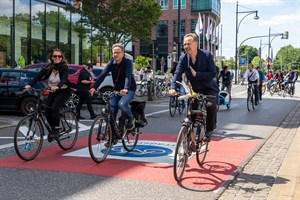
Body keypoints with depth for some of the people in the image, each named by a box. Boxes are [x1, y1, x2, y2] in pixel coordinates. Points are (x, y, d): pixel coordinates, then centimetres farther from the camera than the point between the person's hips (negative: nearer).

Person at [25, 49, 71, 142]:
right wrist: (29, 84, -34)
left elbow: (64, 79, -32)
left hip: (64, 91, -4)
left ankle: (56, 130, -14)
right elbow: (38, 76, -17)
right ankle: (53, 129, 15)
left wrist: (57, 86, -53)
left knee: (54, 107, -26)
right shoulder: (48, 67, -4)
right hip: (53, 92, 5)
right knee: (47, 111, -8)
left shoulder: (64, 67, -14)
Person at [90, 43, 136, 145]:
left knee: (122, 104, -32)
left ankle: (131, 119, -1)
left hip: (129, 89, -5)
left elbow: (128, 76, -31)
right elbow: (102, 75, -14)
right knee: (111, 112, -5)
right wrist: (94, 87, -29)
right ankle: (113, 136, 7)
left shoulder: (128, 62, -15)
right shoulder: (111, 63, -3)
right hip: (117, 89, 5)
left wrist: (125, 89, -50)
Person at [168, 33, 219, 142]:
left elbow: (213, 73, -17)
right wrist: (173, 87, -30)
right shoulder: (183, 58, -4)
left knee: (211, 106, -25)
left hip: (209, 89, -3)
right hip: (194, 90, 4)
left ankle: (209, 130, -3)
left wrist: (197, 74, -25)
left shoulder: (207, 55, -13)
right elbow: (177, 73, -13)